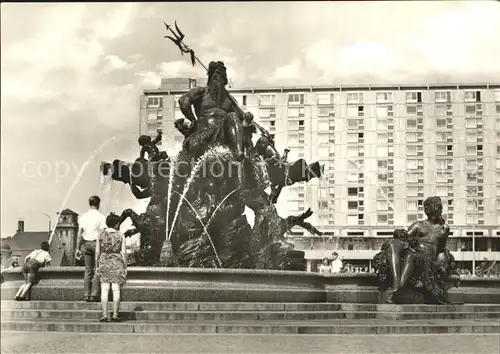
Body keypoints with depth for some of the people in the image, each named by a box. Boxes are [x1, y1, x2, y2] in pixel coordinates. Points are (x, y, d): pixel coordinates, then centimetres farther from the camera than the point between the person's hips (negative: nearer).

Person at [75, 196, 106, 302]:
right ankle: (94, 295, -4)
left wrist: (78, 248, 12)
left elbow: (79, 234, 7)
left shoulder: (83, 217, 7)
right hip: (96, 243, -4)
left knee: (88, 270, 9)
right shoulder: (101, 217, -6)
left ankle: (87, 295, 8)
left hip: (86, 244, 4)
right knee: (97, 270, 1)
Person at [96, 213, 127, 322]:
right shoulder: (120, 235, -2)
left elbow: (97, 252, 2)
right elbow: (124, 252, -3)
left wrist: (97, 266, 9)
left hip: (104, 263, 1)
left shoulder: (101, 235, 2)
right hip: (117, 263, -1)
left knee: (104, 290, 0)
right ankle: (115, 314, -2)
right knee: (116, 289, 0)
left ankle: (104, 315, -4)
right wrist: (125, 267, 3)